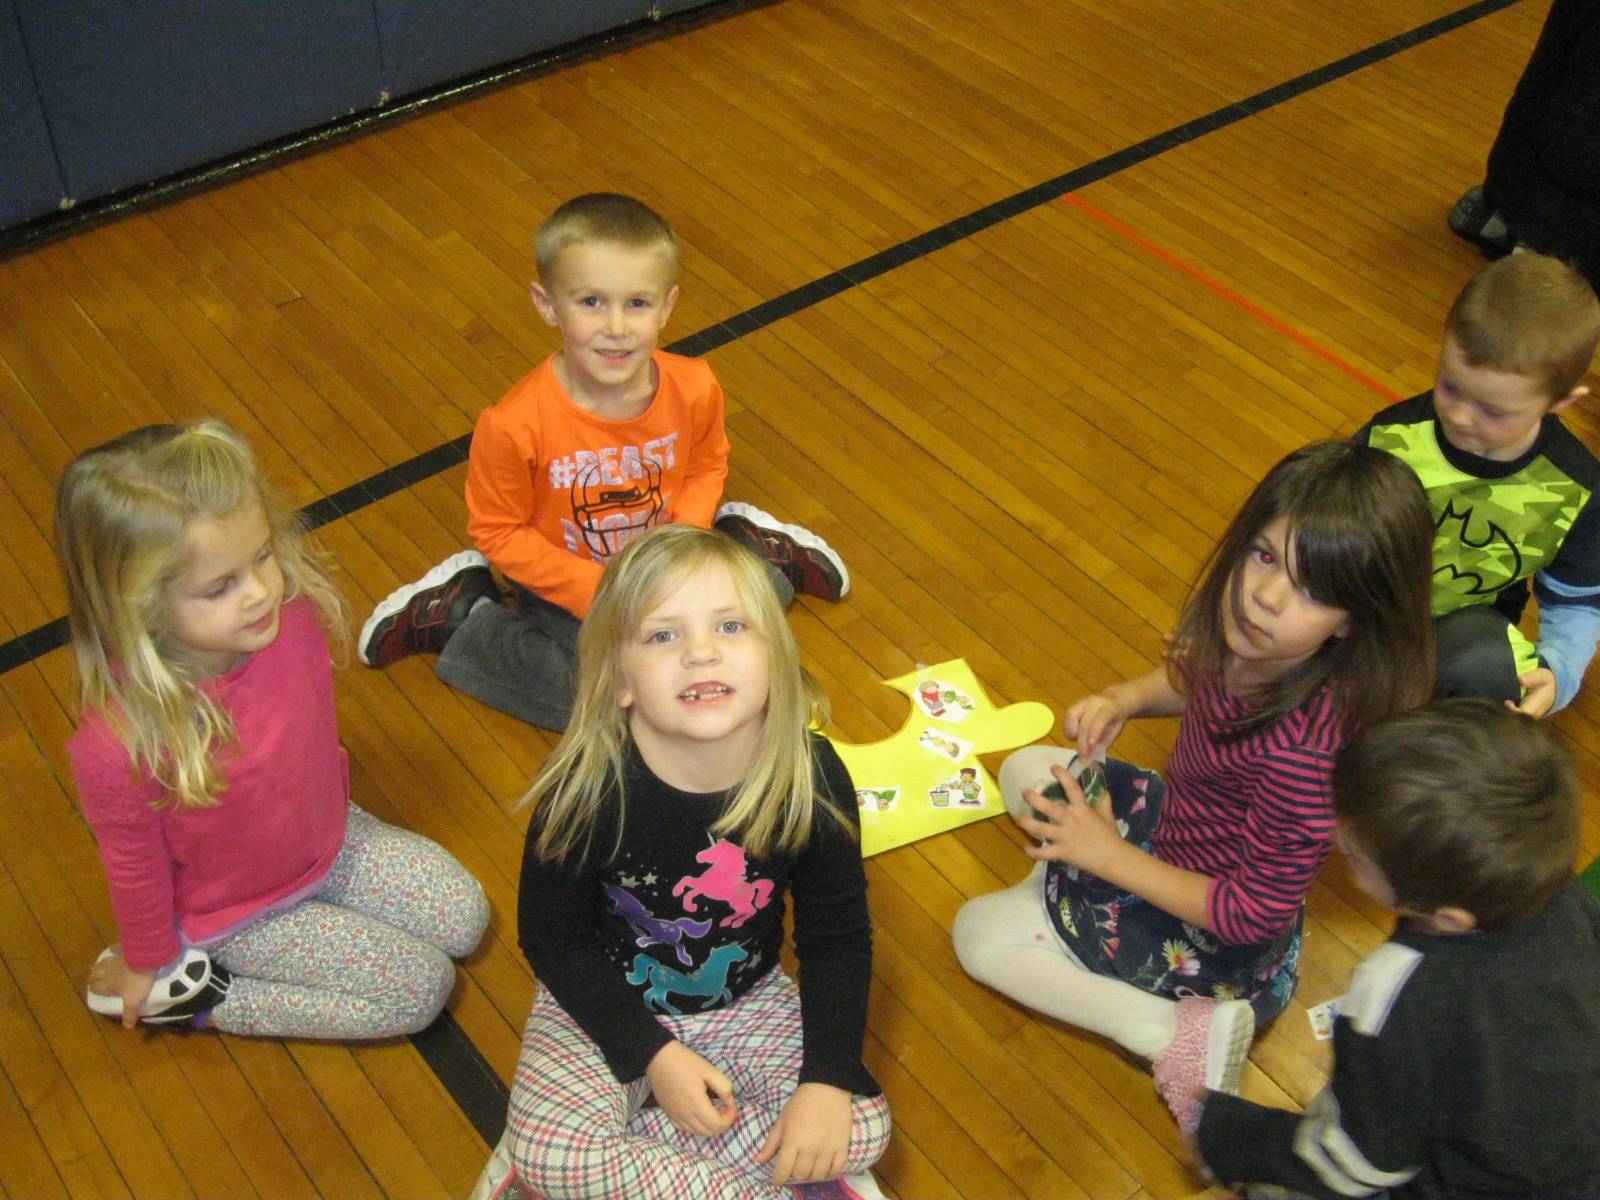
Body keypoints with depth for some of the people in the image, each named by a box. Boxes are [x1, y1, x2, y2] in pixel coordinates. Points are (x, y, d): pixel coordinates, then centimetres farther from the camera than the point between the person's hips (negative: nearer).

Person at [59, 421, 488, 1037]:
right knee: (420, 987, -4)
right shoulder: (119, 747, -40)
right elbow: (135, 868, -19)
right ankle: (195, 995, 7)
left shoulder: (292, 615, -25)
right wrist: (146, 963, 0)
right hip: (240, 912, -6)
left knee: (465, 918, 11)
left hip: (332, 838, 6)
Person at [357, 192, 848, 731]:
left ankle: (743, 534, 27)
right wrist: (595, 591, -23)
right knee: (594, 700, -16)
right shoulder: (515, 425, -31)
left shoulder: (694, 389, -21)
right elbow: (498, 532, -18)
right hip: (565, 581, -3)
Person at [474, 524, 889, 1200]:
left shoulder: (812, 778, -21)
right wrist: (654, 1054, -19)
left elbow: (837, 934, -8)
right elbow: (551, 938, -13)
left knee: (863, 1127, -14)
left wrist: (828, 1080, -17)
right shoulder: (588, 788, -26)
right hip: (603, 1007, -2)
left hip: (748, 1003, 3)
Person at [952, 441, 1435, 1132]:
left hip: (1216, 940, -8)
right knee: (1023, 770, 21)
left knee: (979, 931, 1)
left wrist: (1109, 853, -22)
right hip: (1176, 823, 8)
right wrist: (1126, 699, -15)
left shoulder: (1304, 752, -41)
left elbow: (1255, 914, -28)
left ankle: (1180, 1032, -5)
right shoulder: (1246, 644, -21)